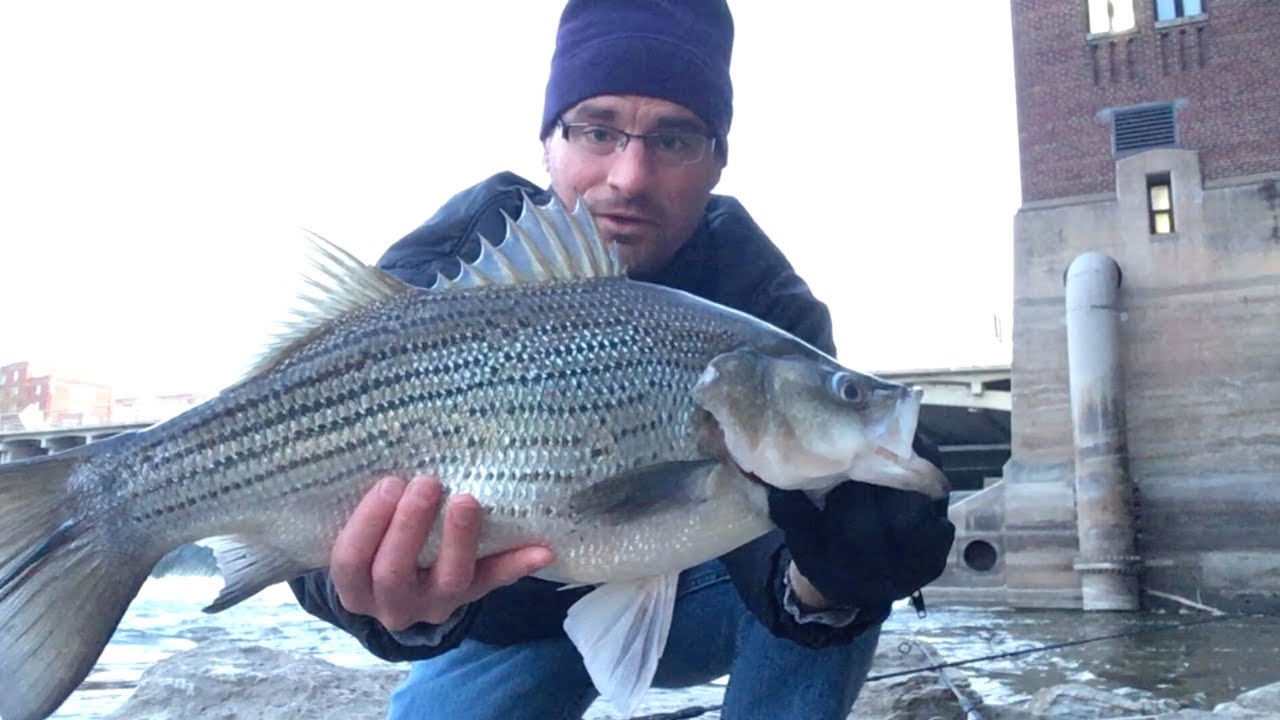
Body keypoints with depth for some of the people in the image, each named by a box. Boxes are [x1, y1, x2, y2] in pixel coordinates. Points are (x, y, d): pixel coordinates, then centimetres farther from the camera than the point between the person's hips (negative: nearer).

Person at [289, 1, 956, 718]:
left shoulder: (763, 300, -20)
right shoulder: (435, 279, -22)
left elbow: (769, 525, -28)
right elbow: (338, 509, -32)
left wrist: (814, 583, -52)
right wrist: (393, 601, -56)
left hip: (680, 592, 0)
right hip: (510, 618, 1)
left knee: (853, 573, -25)